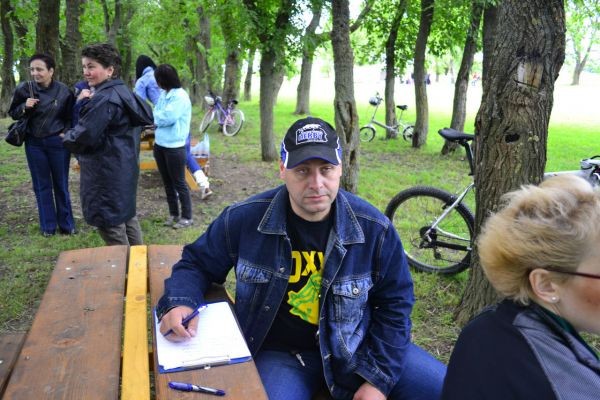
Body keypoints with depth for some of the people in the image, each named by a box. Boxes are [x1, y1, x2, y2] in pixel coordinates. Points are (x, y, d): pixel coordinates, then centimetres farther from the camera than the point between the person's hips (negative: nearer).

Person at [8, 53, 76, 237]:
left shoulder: (63, 90, -8)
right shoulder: (24, 89, -6)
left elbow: (70, 117, 5)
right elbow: (13, 113, 5)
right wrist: (24, 107, -15)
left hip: (58, 143, -1)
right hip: (34, 143, 1)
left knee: (61, 184, 8)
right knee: (42, 185, 9)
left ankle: (66, 224, 20)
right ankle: (48, 225, 19)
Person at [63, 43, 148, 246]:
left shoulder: (104, 99, -21)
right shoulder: (123, 92, 11)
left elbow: (83, 137, -24)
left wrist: (67, 136, -1)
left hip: (107, 172, -10)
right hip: (124, 167, 10)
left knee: (109, 222, -1)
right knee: (126, 214, 19)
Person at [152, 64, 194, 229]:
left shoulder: (180, 96, -16)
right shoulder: (163, 94, 9)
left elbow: (167, 118, -22)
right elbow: (158, 116, 11)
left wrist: (153, 116, -6)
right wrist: (155, 121, -10)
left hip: (174, 147, -8)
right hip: (160, 144, 8)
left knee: (179, 183, 1)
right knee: (167, 182, 15)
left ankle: (187, 217, 12)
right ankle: (173, 214, 27)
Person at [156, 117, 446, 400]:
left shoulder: (374, 229, -10)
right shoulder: (245, 219, -11)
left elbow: (394, 303, -1)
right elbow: (197, 263, 5)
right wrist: (180, 303, -16)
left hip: (355, 347, 2)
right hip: (278, 353, -1)